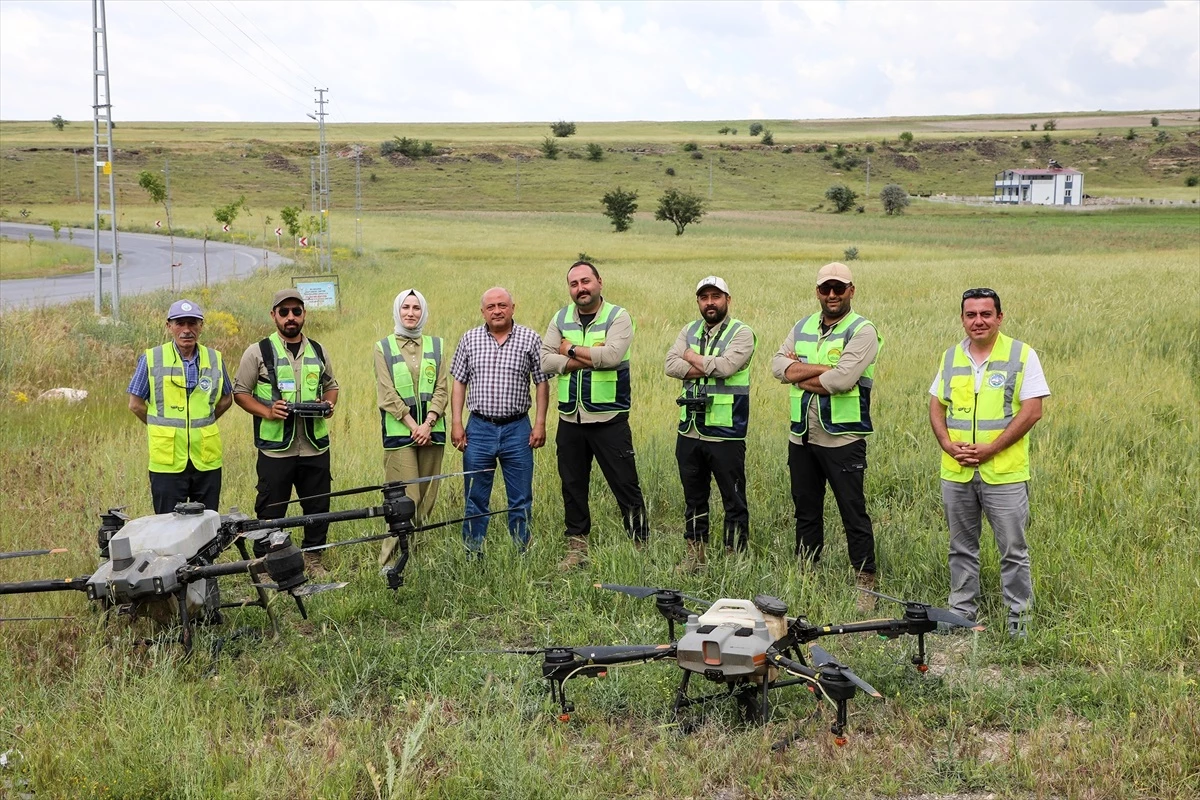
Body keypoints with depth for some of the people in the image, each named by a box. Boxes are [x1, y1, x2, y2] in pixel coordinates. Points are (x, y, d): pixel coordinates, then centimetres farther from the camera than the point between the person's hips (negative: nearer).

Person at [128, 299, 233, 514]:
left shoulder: (215, 360, 5)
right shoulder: (151, 359, -3)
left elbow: (226, 399, 18)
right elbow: (136, 404, 4)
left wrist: (201, 423, 9)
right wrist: (164, 428, 6)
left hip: (207, 460, 3)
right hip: (167, 461, -2)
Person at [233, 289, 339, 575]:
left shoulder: (317, 351, 12)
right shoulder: (258, 352, 0)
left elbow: (331, 385, 23)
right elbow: (240, 392, 1)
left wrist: (329, 404, 1)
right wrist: (267, 412, -14)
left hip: (315, 446, 4)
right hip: (276, 448, -4)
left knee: (318, 506, 10)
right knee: (270, 510, 0)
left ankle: (312, 559, 24)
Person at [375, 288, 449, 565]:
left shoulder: (435, 345, 11)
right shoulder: (383, 347, 4)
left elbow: (442, 389, 4)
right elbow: (387, 394, -3)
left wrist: (428, 423, -10)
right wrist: (413, 425, -11)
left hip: (431, 431, 3)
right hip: (399, 432, -3)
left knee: (426, 498, 4)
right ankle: (390, 560, -4)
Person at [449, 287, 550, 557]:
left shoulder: (530, 339, 1)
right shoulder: (469, 339, 6)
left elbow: (542, 383, 3)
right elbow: (459, 383, 8)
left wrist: (540, 424, -3)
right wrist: (456, 423, 1)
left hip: (517, 428, -1)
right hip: (478, 428, 1)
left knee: (521, 501, 5)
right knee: (475, 499, 7)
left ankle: (523, 555, 14)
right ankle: (473, 556, 15)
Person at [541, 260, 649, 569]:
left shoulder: (618, 317, -4)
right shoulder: (561, 318, 9)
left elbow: (612, 354, -21)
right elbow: (546, 360, -3)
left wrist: (572, 351, -10)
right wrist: (591, 358, -13)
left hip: (609, 418, -5)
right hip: (570, 418, 5)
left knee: (626, 486, -3)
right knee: (572, 486, 12)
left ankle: (641, 546, 6)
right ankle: (576, 549, 23)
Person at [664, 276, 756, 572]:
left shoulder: (741, 333, -5)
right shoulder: (689, 331, 11)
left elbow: (726, 365, -21)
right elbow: (671, 364, -4)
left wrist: (692, 358, -7)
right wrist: (709, 368, -15)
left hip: (726, 434, -5)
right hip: (689, 430, 6)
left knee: (734, 500, 1)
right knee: (693, 498, 15)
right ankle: (695, 555, 25)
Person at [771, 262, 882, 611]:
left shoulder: (862, 331, -7)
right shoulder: (803, 327, 13)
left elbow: (843, 379, -21)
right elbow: (778, 364, -3)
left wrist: (800, 373, -8)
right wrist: (823, 369, -13)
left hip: (843, 439, -6)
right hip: (802, 436, 6)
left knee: (854, 514, -2)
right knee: (806, 511, 15)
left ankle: (865, 584, 6)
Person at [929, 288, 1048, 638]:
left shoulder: (1022, 355, -4)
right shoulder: (950, 357, 10)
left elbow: (1032, 411, -10)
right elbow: (936, 406, 14)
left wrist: (990, 449, -15)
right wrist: (948, 445, -5)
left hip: (1004, 473, -4)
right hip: (956, 473, 4)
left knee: (1013, 550, 1)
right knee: (961, 548, 13)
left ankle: (1019, 618, 11)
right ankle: (961, 612, 24)